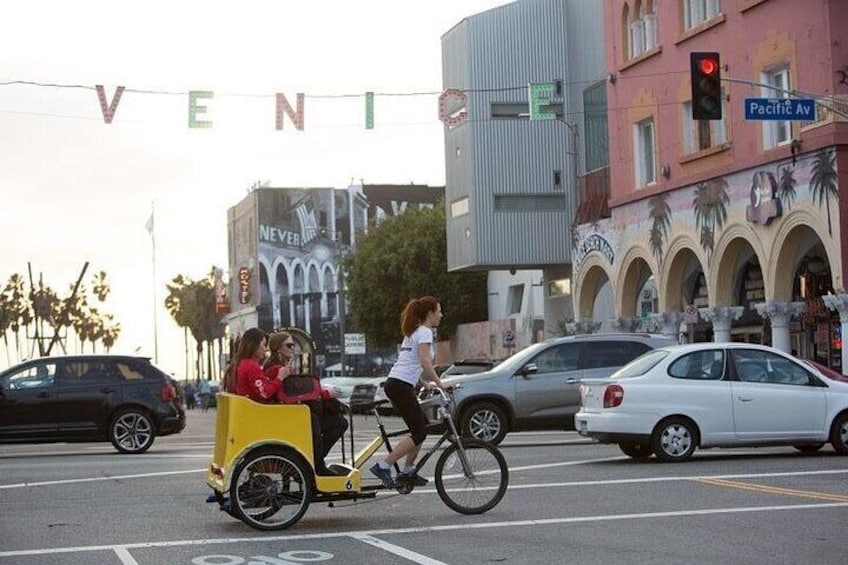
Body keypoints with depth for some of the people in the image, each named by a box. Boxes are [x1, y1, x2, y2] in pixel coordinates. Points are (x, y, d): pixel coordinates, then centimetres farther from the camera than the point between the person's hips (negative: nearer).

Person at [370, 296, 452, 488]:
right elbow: (425, 361, -21)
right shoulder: (425, 332, -7)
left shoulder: (413, 332, 22)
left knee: (421, 427, 16)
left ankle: (408, 471, 17)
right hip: (401, 386, -10)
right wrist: (440, 384, -19)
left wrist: (427, 383, 29)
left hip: (394, 384, 10)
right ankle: (383, 466, -12)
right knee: (419, 433, -8)